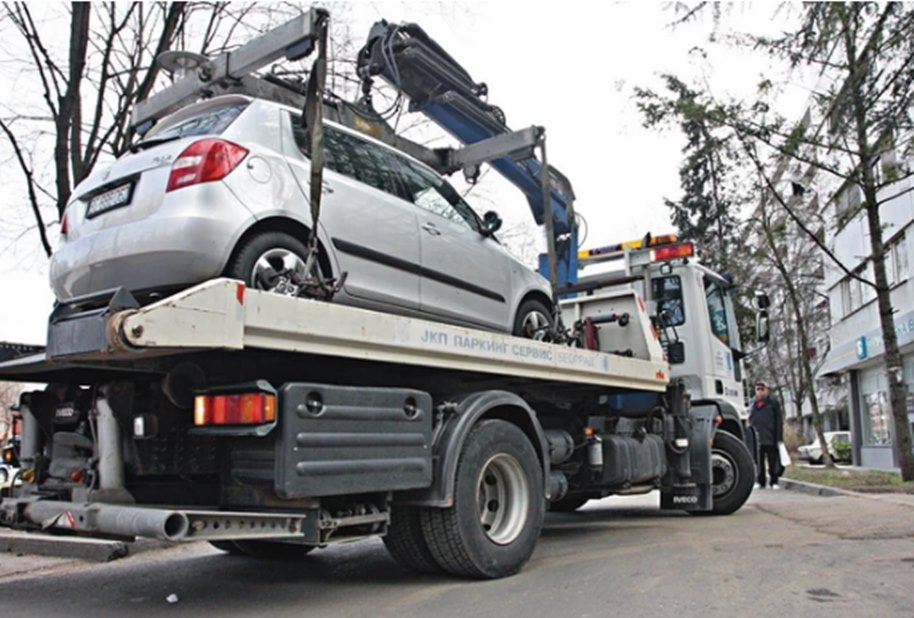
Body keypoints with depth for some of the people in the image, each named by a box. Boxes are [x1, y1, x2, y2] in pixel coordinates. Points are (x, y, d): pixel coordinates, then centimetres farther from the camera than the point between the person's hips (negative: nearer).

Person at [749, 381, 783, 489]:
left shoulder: (773, 403, 1)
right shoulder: (754, 404, 12)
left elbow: (779, 421, -1)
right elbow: (750, 420, 17)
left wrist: (779, 437, -7)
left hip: (771, 438, -3)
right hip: (757, 438, 3)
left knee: (773, 461, 2)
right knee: (759, 461, 6)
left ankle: (774, 481, 10)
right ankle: (761, 481, 14)